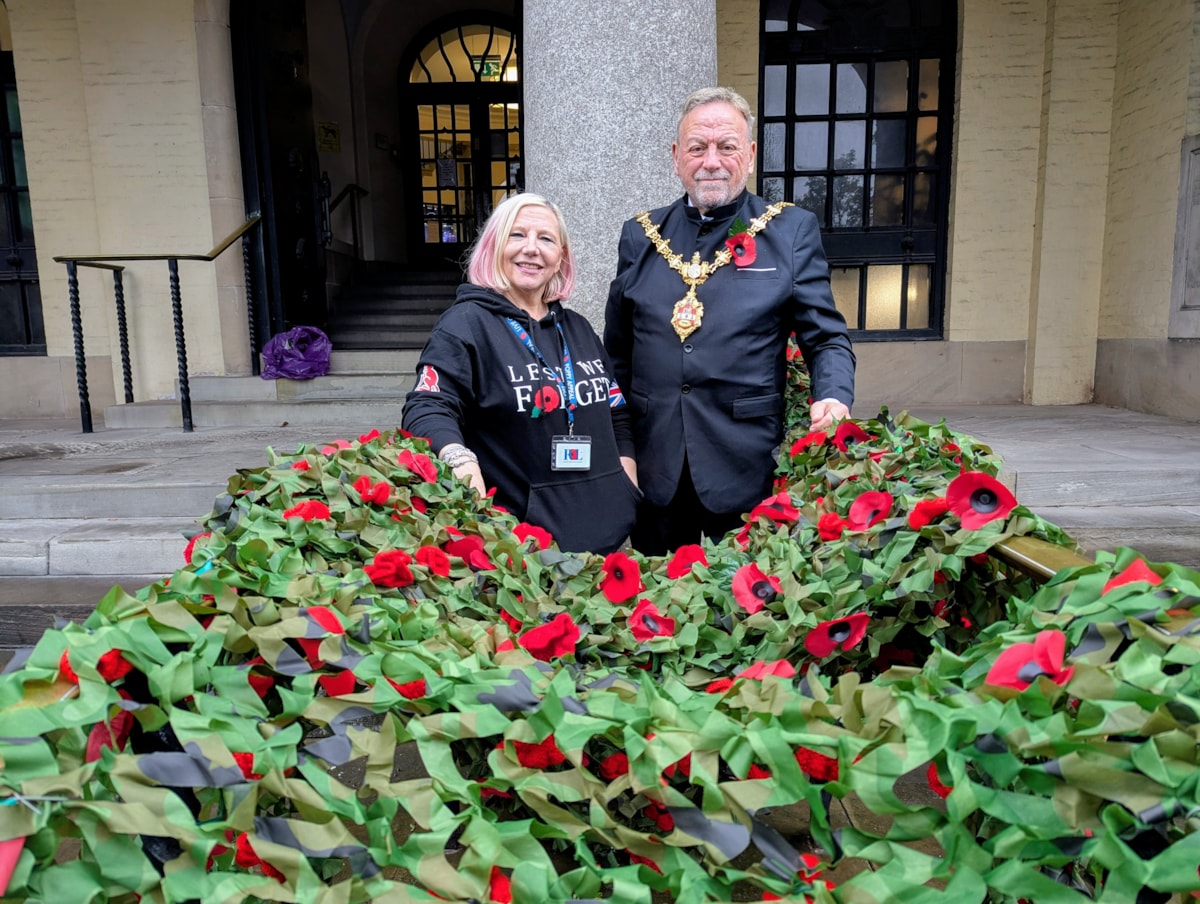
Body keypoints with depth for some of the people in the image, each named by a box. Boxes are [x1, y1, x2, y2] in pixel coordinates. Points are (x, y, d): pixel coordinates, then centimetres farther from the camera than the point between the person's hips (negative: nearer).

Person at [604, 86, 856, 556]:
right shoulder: (640, 235, 10)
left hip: (749, 476, -2)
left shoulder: (792, 231, 4)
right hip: (655, 475, 3)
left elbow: (827, 339, 2)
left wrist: (834, 398, -18)